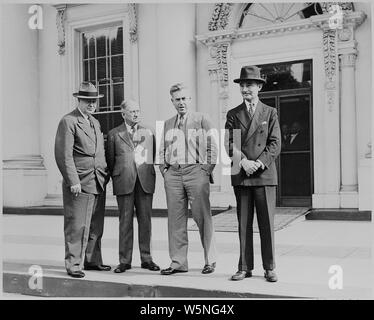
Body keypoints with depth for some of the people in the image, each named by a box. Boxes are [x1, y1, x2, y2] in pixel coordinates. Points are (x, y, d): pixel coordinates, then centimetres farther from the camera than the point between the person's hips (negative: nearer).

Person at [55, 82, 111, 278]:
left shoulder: (95, 122, 20)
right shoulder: (68, 122, -6)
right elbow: (64, 154, -13)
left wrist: (105, 174, 14)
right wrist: (73, 181, -18)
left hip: (98, 183, 8)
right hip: (79, 184, -8)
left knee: (96, 226, 12)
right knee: (77, 226, -4)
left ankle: (93, 261, 23)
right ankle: (73, 265, 6)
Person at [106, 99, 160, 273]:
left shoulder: (148, 132, 12)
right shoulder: (114, 134, 7)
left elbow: (153, 156, 16)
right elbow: (110, 160, 11)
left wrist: (150, 175, 9)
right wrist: (117, 178, 8)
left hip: (145, 181, 2)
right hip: (124, 182, -1)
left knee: (145, 220, 3)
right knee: (125, 221, 1)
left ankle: (146, 259, 12)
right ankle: (124, 260, 8)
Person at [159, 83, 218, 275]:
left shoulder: (202, 120, 6)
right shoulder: (167, 124, 19)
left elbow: (212, 147, 3)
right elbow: (162, 150, 22)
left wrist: (207, 169, -5)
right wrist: (164, 169, 8)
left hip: (196, 171, -4)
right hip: (173, 173, 4)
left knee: (202, 216, -3)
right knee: (175, 218, 3)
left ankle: (210, 260, 8)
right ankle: (178, 262, 9)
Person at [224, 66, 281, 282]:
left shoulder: (270, 113, 8)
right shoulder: (233, 115, 11)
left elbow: (275, 144, 0)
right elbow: (229, 144, 2)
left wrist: (259, 163, -12)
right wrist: (243, 162, -13)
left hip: (265, 175, -1)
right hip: (240, 176, 2)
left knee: (267, 223, 1)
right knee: (244, 224, 5)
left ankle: (270, 268, 11)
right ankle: (245, 268, 13)